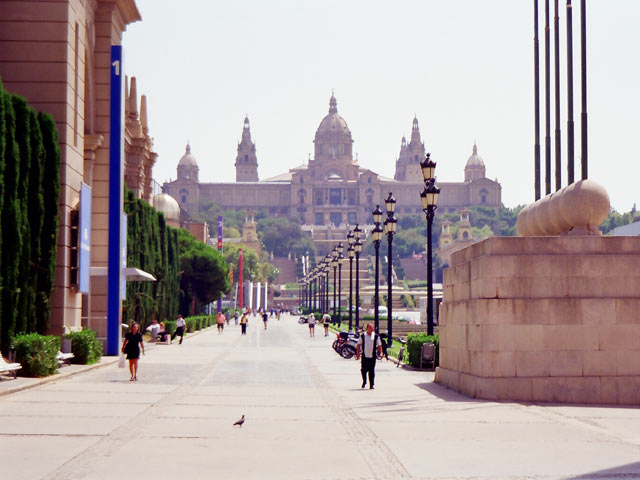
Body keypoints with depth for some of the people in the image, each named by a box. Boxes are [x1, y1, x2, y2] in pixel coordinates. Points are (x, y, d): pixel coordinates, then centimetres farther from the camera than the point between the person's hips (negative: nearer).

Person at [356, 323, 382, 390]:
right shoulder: (362, 336, 2)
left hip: (372, 356, 0)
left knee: (372, 371, -1)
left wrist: (380, 352, -5)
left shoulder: (376, 336, 3)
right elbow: (358, 345, 6)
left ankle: (371, 385, 5)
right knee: (363, 370, 1)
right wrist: (358, 353, 1)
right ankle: (364, 382, 24)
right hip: (364, 356, 0)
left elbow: (379, 345, 7)